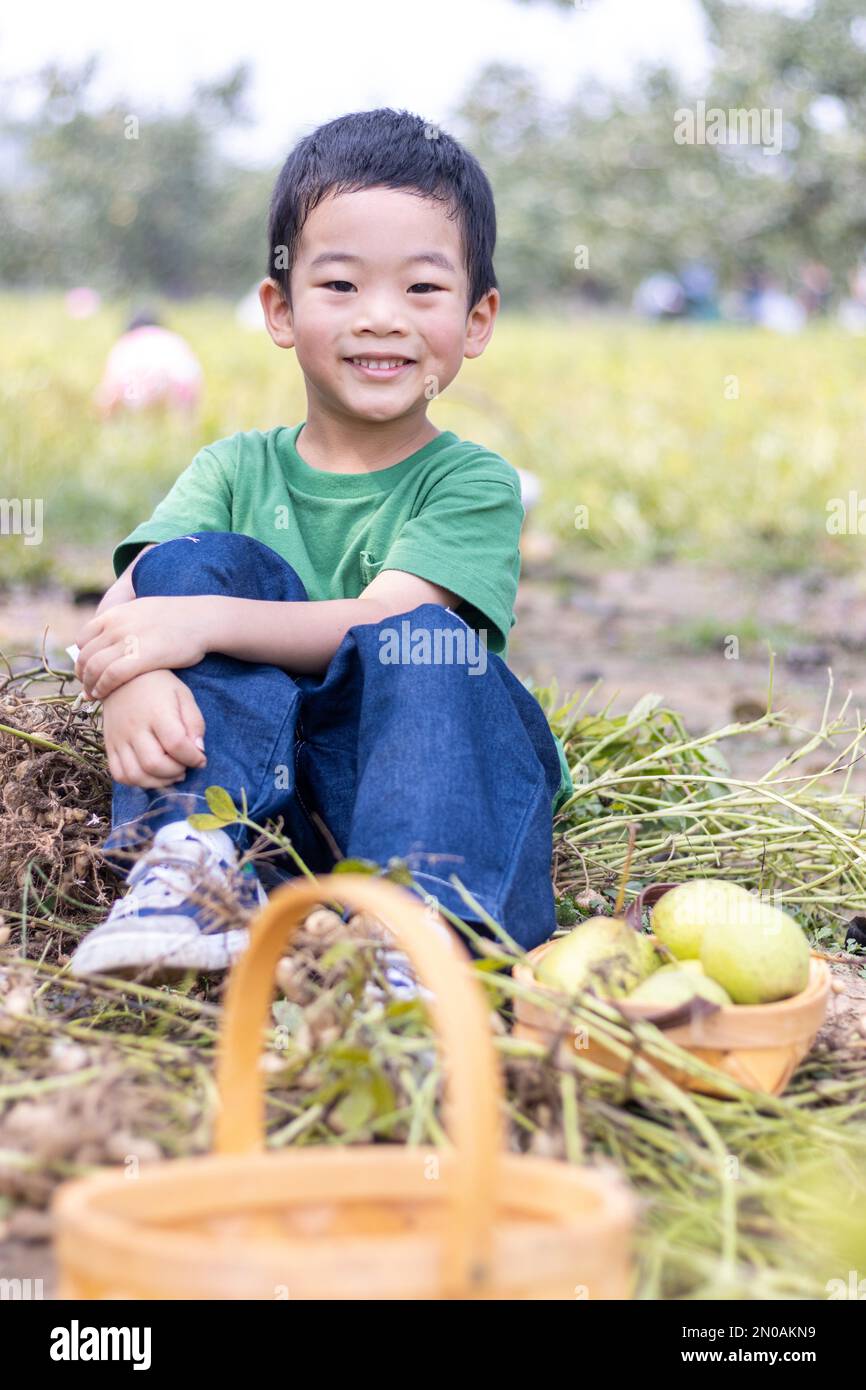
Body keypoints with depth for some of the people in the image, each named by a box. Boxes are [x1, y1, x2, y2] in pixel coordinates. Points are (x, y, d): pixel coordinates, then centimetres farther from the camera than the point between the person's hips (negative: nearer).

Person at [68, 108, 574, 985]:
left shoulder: (473, 483, 2)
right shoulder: (238, 470, 11)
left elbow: (384, 623, -16)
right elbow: (122, 608, -7)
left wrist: (206, 623, -29)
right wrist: (131, 682, -32)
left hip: (423, 780, -2)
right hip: (243, 782, 2)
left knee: (425, 647, -30)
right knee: (199, 561, -15)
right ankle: (191, 863, -32)